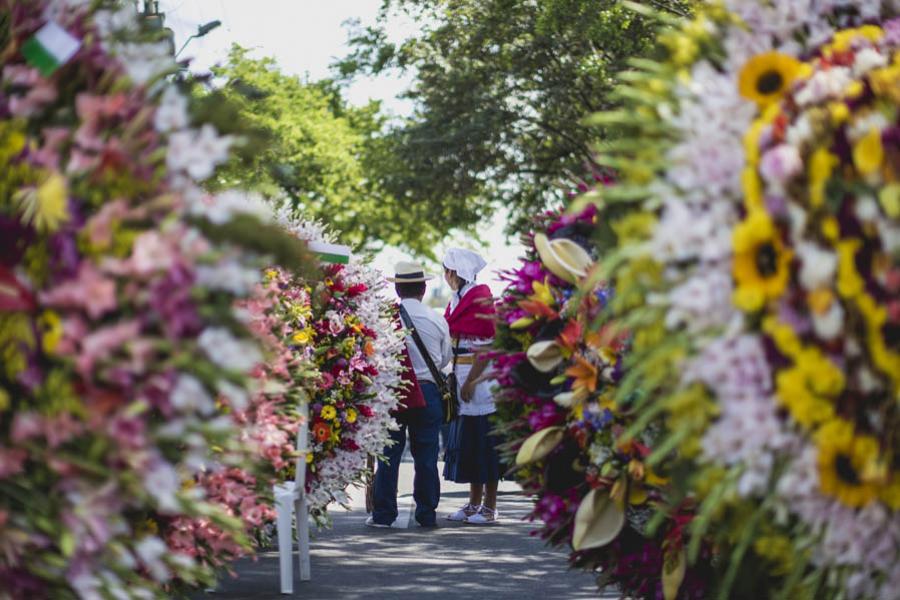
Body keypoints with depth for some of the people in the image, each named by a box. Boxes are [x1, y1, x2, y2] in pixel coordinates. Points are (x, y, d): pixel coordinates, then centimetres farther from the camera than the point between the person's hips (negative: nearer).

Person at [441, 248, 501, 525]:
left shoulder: (480, 297, -13)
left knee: (484, 440, -3)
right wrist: (455, 377, 10)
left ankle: (489, 507, 2)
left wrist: (471, 381, -19)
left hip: (481, 377, -8)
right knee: (466, 440, 10)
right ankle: (474, 503, 17)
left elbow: (489, 345, -17)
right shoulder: (457, 299, 13)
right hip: (462, 377, 8)